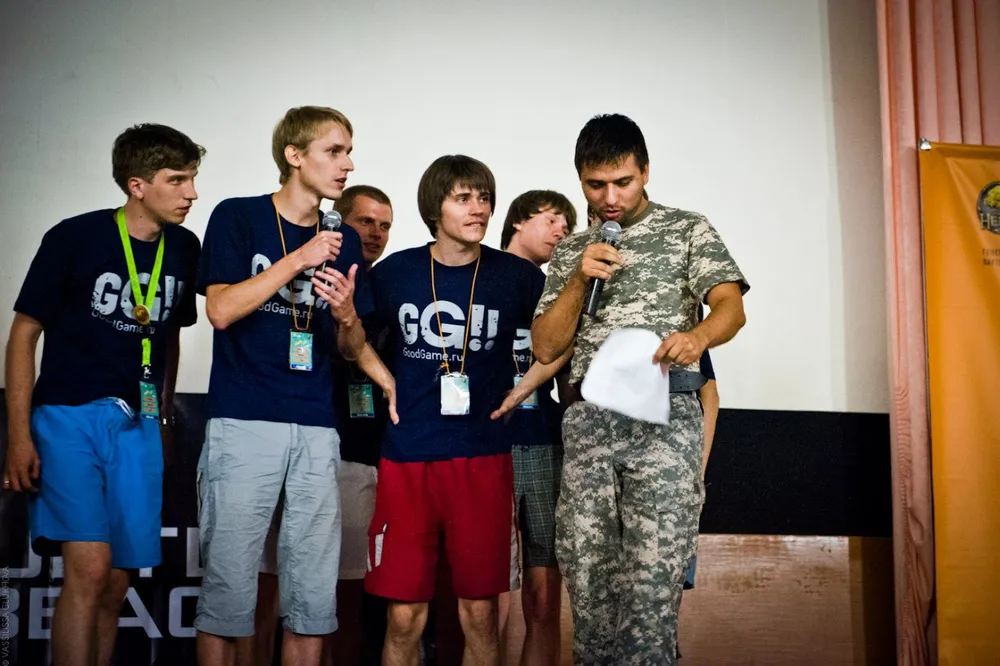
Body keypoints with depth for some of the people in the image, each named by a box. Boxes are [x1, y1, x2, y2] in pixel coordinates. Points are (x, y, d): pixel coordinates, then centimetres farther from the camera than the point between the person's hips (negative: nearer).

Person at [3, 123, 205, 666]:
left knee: (116, 583, 5)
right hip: (69, 415, -4)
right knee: (88, 569, -17)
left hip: (138, 423, 4)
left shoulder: (183, 248, 6)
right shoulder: (73, 238, -7)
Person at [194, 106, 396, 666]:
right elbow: (221, 310, -10)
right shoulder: (238, 217, 2)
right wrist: (299, 258, -13)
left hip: (316, 430, 4)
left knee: (315, 594, 5)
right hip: (244, 424, -4)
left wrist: (347, 316, -8)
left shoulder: (344, 241, 14)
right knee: (229, 586, -2)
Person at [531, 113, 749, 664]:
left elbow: (731, 306, -4)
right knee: (586, 576, 3)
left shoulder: (687, 229, 11)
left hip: (664, 415, -3)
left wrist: (699, 335, -27)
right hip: (588, 418, 4)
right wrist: (580, 278, -3)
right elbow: (545, 348, 12)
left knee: (652, 578, -11)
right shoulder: (571, 251, 20)